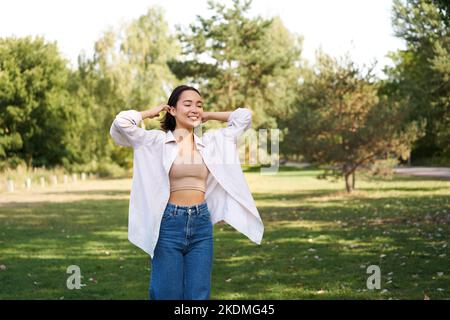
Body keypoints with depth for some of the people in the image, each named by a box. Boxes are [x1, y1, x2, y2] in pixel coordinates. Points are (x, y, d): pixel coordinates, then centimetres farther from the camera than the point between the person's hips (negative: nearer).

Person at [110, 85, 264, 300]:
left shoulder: (211, 141, 10)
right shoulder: (156, 141, -1)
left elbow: (244, 116, 14)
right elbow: (122, 121, -14)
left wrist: (208, 116, 15)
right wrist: (152, 112, 2)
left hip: (201, 225, 4)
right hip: (169, 225, -3)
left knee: (198, 296, 6)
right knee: (167, 295, 2)